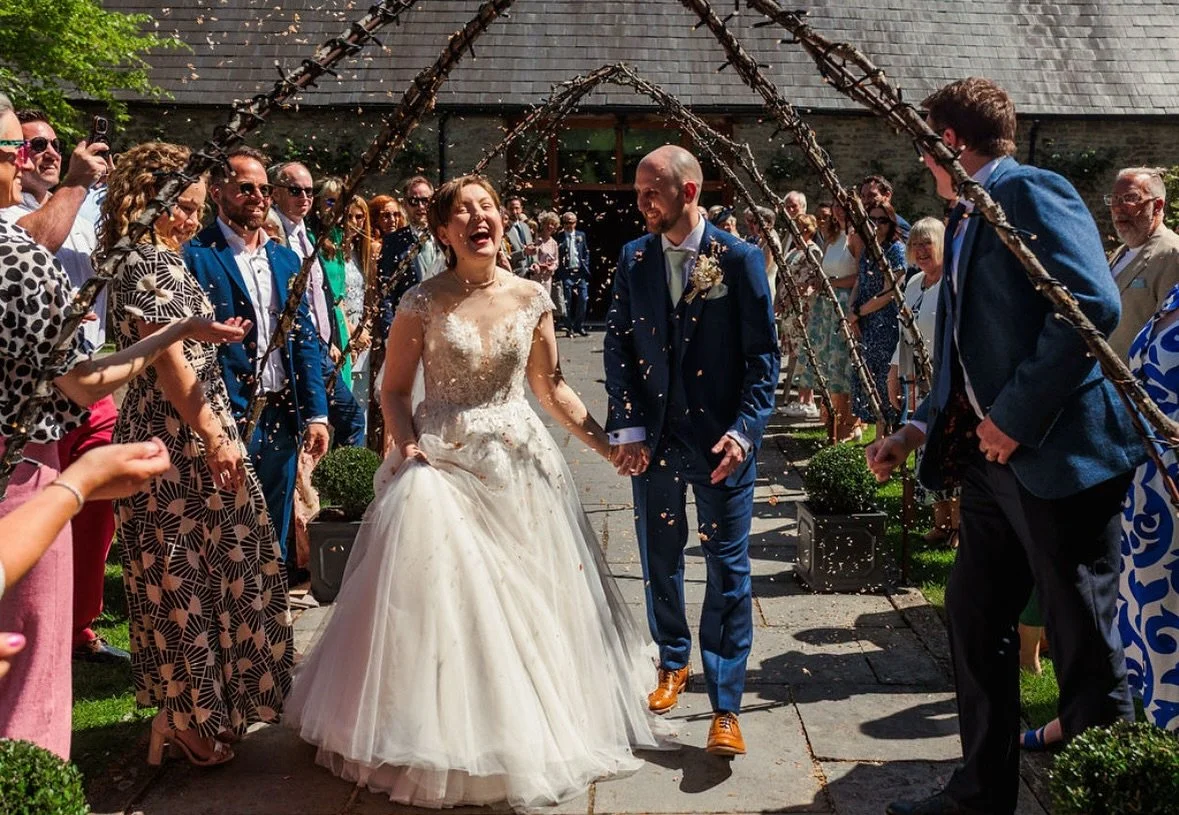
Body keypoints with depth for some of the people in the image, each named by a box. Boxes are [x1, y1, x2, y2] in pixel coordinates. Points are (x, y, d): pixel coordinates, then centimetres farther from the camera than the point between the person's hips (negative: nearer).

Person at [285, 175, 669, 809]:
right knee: (439, 599, -4)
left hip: (519, 464, 3)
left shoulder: (531, 299, 1)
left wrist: (606, 444, 1)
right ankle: (445, 741, 16)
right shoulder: (422, 303, -5)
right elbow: (394, 390, 2)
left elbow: (549, 386, 8)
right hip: (442, 463, -2)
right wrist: (409, 447, -15)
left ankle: (524, 736, 29)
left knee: (525, 602, 9)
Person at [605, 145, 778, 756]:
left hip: (721, 438, -4)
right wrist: (626, 428, -3)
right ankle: (673, 663, 38)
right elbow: (618, 348, 6)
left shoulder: (739, 259, -6)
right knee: (660, 561, 15)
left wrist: (744, 430, -16)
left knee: (728, 568, 0)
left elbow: (764, 355, -6)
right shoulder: (633, 259, 4)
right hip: (653, 437, 4)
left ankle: (725, 709, 6)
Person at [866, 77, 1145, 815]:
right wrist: (920, 429, 12)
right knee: (975, 615, 15)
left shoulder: (1030, 191, -11)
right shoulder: (967, 220, 17)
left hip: (1058, 453, -10)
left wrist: (1017, 416, -21)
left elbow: (1093, 304, -24)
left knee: (1086, 644, 1)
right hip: (994, 457, 10)